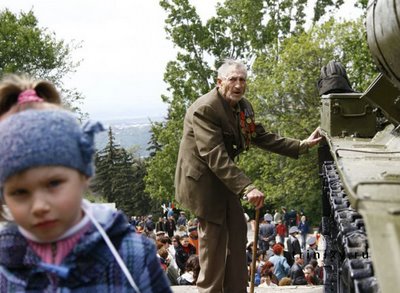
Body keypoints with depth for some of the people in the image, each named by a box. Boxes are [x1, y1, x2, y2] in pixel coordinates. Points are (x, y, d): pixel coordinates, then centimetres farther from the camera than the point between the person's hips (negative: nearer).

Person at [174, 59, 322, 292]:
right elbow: (215, 155, -33)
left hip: (225, 177, 9)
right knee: (214, 238, -5)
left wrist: (302, 145, 2)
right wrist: (246, 187, -39)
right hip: (202, 178, -9)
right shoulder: (204, 109, -25)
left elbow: (262, 138, 11)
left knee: (237, 232, 11)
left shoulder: (244, 107, 3)